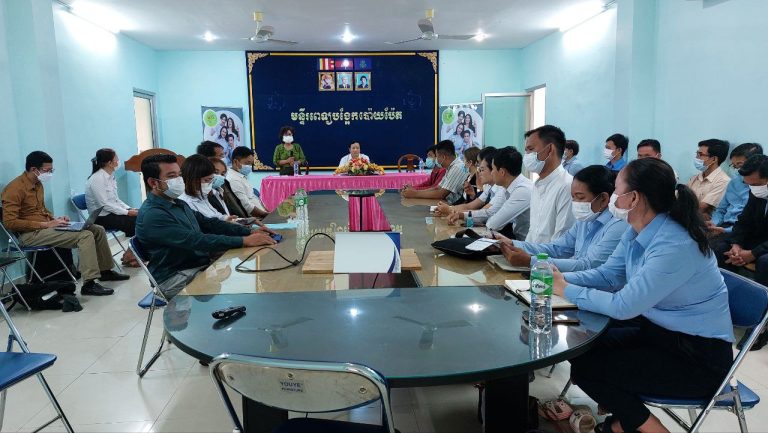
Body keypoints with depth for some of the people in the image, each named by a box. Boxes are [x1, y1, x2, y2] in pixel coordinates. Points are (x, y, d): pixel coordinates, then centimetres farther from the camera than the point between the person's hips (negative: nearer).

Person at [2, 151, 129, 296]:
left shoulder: (38, 184, 13)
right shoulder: (15, 188, -14)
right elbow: (10, 222, -20)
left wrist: (55, 219, 6)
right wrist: (46, 224, -21)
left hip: (45, 227, 9)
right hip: (31, 233, -9)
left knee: (98, 230, 3)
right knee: (85, 235, -27)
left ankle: (105, 271, 14)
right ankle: (89, 284, -28)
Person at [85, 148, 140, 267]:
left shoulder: (110, 176, 10)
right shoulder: (97, 179, -16)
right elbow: (104, 204, -20)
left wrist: (130, 209, -2)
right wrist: (127, 212, -19)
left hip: (112, 212, 8)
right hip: (102, 217, -8)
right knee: (136, 222, -21)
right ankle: (129, 257, -5)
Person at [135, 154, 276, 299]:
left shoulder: (178, 204, 14)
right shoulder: (152, 215, -17)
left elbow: (209, 223, 12)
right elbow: (196, 241, -26)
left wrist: (249, 232, -3)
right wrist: (244, 241, -29)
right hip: (176, 279, -9)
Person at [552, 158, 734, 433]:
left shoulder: (675, 246, -30)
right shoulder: (637, 232, -2)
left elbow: (623, 306, -28)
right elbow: (607, 274, 5)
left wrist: (567, 291, -17)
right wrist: (561, 278, -10)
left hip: (699, 357, -9)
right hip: (660, 330, 9)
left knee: (584, 367, -11)